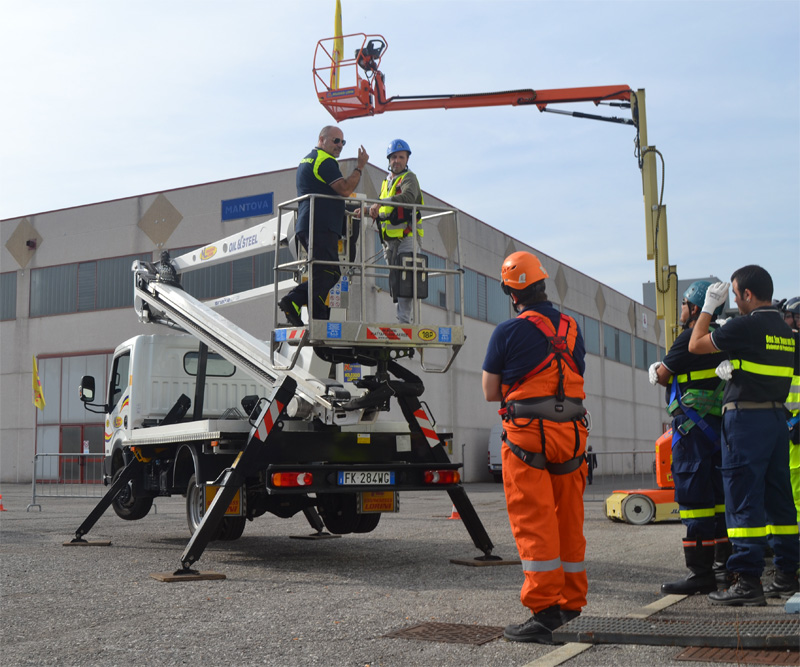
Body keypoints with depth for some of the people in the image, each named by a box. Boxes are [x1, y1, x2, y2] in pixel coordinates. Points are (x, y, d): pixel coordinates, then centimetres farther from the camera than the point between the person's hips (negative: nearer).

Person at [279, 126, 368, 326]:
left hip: (306, 226, 10)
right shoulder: (325, 161, -7)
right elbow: (345, 189, -16)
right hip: (321, 226, -10)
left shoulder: (306, 161, 27)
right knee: (327, 273, -14)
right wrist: (360, 166, -6)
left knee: (326, 274, 9)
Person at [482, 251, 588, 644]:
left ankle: (544, 612, -6)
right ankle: (570, 603, 23)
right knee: (568, 519, 13)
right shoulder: (571, 329, 11)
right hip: (572, 433, 6)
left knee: (533, 523, -4)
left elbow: (490, 392, 0)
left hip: (528, 435, -5)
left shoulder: (508, 332, -6)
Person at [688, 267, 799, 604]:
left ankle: (748, 582, -7)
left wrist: (709, 306, 7)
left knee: (744, 500, -6)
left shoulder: (745, 326, -12)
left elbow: (696, 345, -2)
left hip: (745, 417, -8)